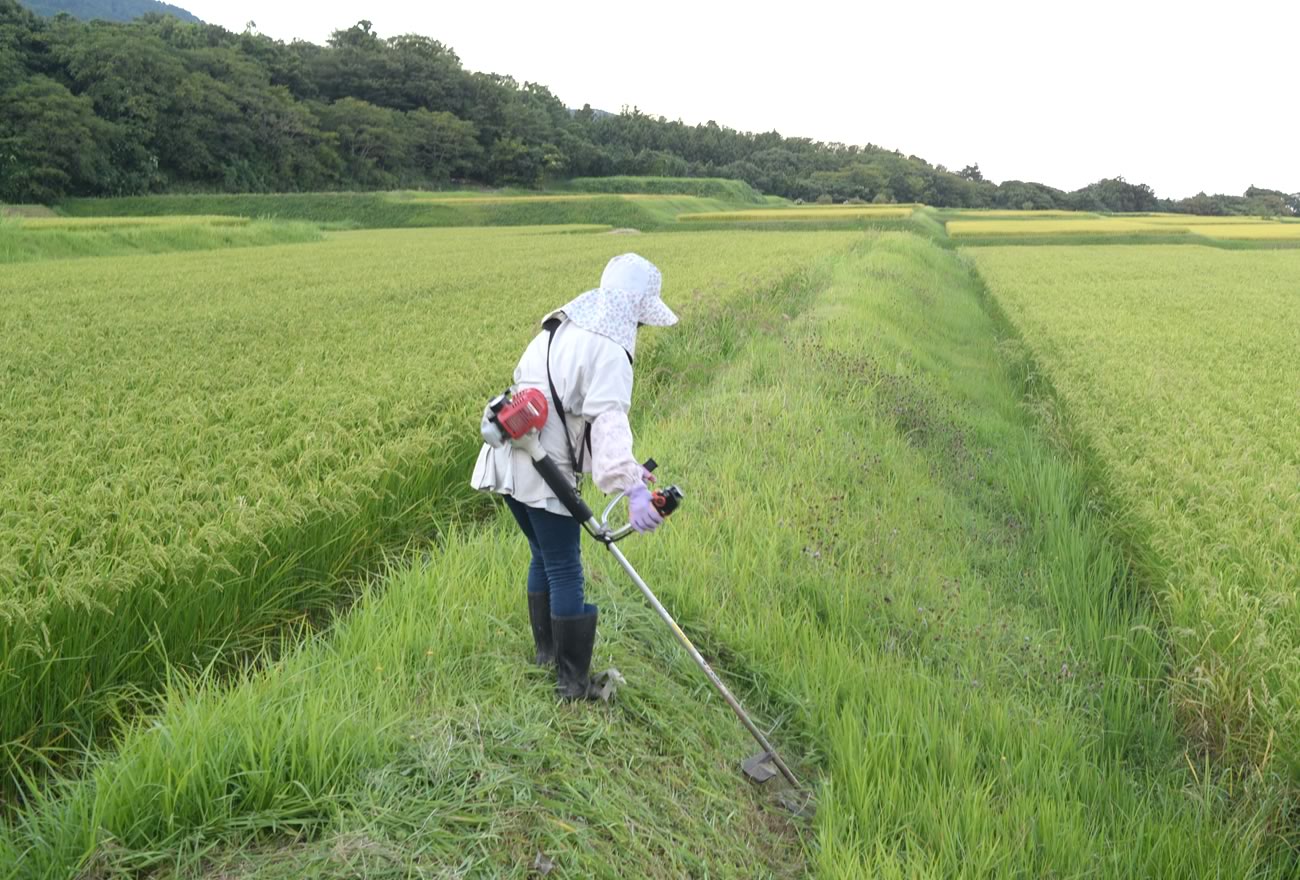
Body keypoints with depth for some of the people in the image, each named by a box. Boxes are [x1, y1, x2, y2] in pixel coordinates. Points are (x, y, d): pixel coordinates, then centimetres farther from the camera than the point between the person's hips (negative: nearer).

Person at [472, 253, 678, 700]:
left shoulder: (556, 330, 15)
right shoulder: (608, 351, -13)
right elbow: (608, 420, -28)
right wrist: (631, 486, -40)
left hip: (508, 462, 8)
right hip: (545, 474, -8)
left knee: (543, 558, 24)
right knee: (565, 573, 3)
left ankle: (545, 651, 38)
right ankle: (573, 682, 12)